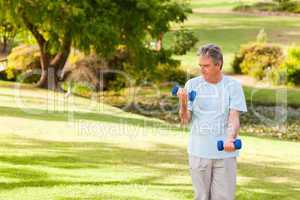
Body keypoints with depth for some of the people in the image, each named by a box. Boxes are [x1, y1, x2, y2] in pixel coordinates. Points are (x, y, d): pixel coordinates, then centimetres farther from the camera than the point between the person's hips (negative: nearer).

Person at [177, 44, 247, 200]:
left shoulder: (233, 86, -1)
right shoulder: (192, 85, 3)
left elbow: (234, 119, -8)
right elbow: (185, 120, 1)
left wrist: (230, 139, -28)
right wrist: (183, 103, -20)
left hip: (225, 153, -1)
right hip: (199, 152, 1)